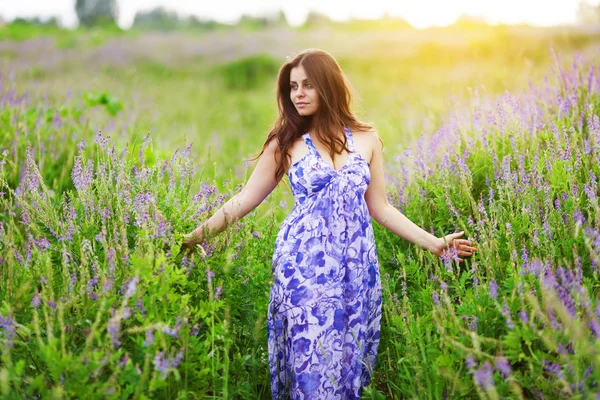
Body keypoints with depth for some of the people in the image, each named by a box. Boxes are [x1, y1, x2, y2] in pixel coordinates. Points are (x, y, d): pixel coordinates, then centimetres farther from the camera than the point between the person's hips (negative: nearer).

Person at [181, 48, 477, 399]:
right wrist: (194, 237, -1)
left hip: (357, 269, 2)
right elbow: (244, 201, 3)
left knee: (349, 364, 10)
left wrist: (433, 243, 6)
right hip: (304, 268, -2)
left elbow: (380, 207, 10)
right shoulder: (285, 143, 0)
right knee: (311, 365, 2)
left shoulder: (367, 139, 5)